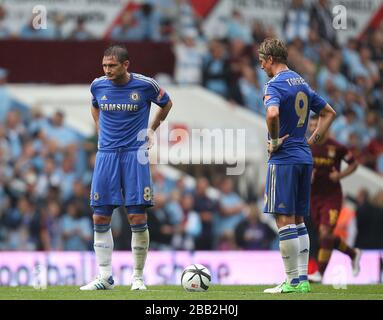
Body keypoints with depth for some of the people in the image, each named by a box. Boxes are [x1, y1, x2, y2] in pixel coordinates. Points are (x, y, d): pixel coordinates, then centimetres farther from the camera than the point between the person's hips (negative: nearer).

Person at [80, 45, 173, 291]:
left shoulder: (145, 85, -6)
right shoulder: (98, 85, 3)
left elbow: (166, 103, 15)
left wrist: (152, 129, 11)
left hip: (135, 155, -3)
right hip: (106, 155, 3)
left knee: (138, 218, -6)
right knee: (100, 218, -1)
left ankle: (138, 277, 6)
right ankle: (105, 277, 7)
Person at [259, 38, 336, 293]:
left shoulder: (275, 85, -12)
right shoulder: (302, 83, 15)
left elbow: (272, 113, -32)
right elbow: (329, 113, 23)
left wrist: (275, 142, -17)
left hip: (284, 159, -8)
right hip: (305, 158, 8)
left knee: (284, 220, -5)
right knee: (298, 220, 12)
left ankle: (294, 281, -6)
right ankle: (303, 279, 11)